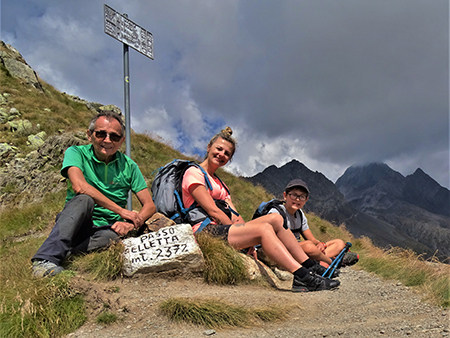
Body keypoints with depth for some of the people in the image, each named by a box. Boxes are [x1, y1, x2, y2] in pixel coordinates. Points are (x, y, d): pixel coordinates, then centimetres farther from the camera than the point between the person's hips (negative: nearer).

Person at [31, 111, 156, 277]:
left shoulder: (128, 166, 6)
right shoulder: (76, 153, -2)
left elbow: (149, 205, 3)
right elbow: (78, 186, -21)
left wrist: (130, 223, -18)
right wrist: (120, 210, -22)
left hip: (108, 229, 2)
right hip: (75, 225, -1)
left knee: (113, 237, -34)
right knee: (85, 200, -33)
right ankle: (47, 259, -40)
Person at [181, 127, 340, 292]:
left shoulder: (219, 183, 27)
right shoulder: (193, 173, 0)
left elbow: (234, 216, 11)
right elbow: (213, 211, -11)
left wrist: (249, 241, -5)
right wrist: (244, 234, -11)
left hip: (221, 229, 8)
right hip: (204, 232, -8)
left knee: (275, 219, -7)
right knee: (264, 228, -25)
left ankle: (311, 267, -12)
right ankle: (302, 277, -33)